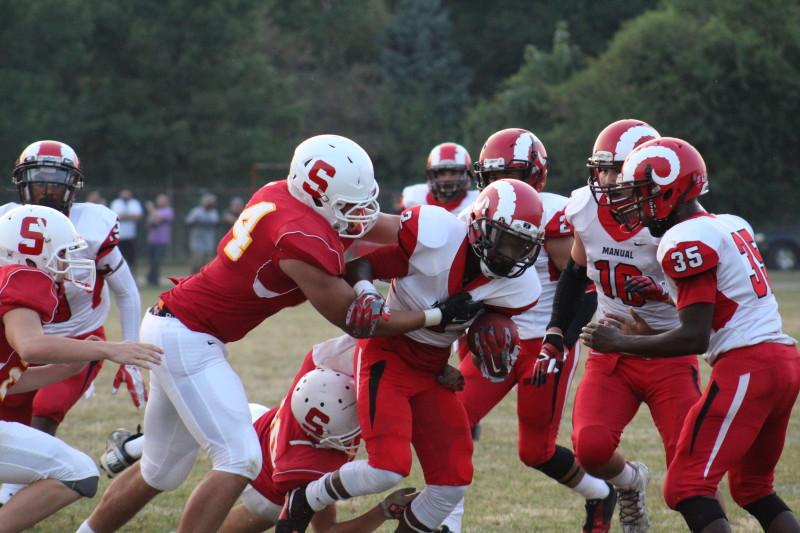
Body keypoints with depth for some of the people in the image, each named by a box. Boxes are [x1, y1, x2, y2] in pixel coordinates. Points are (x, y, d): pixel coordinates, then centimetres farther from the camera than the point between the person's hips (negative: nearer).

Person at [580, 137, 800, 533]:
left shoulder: (686, 242, -10)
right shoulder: (729, 226, 17)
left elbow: (694, 339, -14)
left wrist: (621, 343, -4)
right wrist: (646, 333, 23)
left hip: (745, 367, -10)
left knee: (687, 486, -7)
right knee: (752, 487, 21)